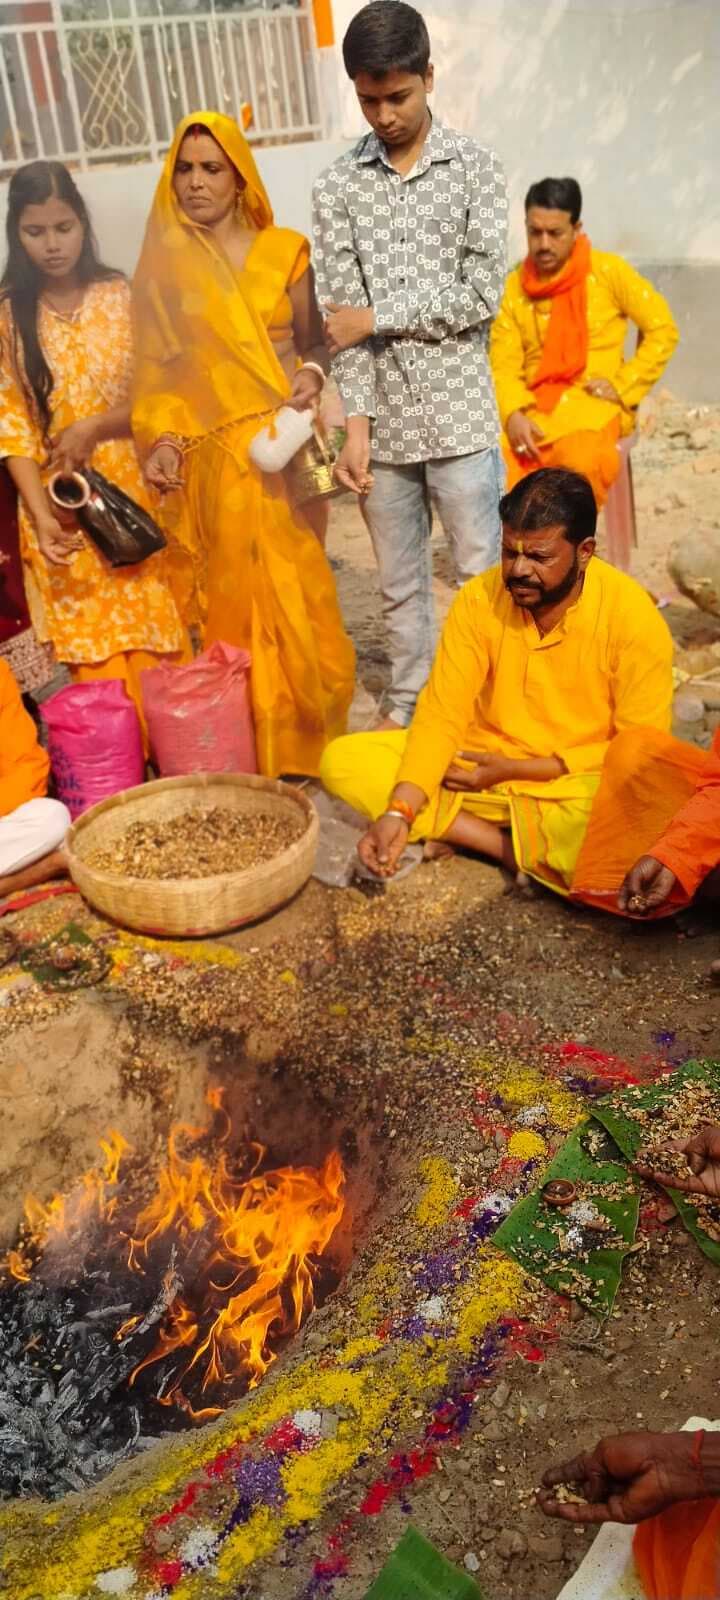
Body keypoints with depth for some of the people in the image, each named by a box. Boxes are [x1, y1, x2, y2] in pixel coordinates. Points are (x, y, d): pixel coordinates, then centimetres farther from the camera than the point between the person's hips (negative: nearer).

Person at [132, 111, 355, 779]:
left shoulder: (284, 251, 7)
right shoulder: (162, 266, 7)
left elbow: (312, 341, 11)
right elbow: (153, 368, 4)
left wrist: (312, 373, -11)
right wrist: (162, 440, -11)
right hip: (211, 457, 0)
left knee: (296, 594, 3)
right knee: (237, 598, 0)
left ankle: (309, 737, 20)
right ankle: (258, 751, 11)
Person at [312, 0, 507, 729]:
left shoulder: (474, 165, 1)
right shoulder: (336, 186, 5)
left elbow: (481, 294, -7)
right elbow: (340, 318, -1)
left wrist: (377, 318, -8)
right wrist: (356, 426, -10)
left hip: (460, 415, -2)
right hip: (384, 421, 2)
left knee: (482, 576, 3)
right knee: (400, 584, 12)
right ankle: (407, 709, 27)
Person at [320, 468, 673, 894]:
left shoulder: (634, 619, -17)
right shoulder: (479, 599, -10)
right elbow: (442, 713, -11)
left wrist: (516, 770, -17)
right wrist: (399, 811, -26)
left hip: (575, 785, -4)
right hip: (484, 767, 4)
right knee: (343, 762, -15)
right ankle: (511, 850, -18)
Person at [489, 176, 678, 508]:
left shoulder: (608, 270, 3)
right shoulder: (514, 285, 8)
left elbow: (662, 330, 5)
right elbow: (503, 365, 1)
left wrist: (623, 387, -5)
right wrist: (514, 414, -18)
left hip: (592, 403, -2)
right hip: (531, 406, 2)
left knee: (580, 458, -36)